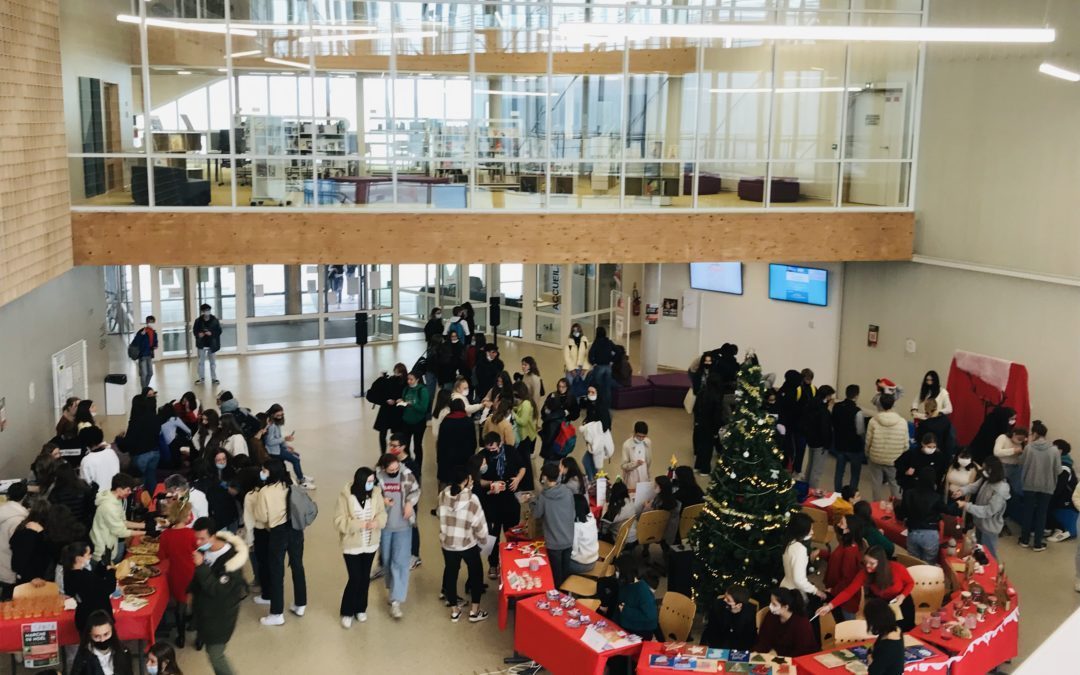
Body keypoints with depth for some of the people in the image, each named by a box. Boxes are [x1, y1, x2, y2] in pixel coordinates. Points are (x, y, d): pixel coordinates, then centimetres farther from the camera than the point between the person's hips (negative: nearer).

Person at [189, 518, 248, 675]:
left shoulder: (230, 558, -28)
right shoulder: (205, 549, -6)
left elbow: (217, 590, -32)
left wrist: (201, 566, -36)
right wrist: (192, 591, 17)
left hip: (221, 615, -7)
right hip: (205, 609, 7)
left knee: (215, 656, -4)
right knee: (211, 651, 19)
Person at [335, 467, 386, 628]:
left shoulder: (376, 493, -7)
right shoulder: (346, 495, -18)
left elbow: (382, 514, 1)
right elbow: (339, 520, -16)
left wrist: (377, 522, -21)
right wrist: (359, 525, -26)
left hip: (370, 544, 4)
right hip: (351, 545, -4)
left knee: (365, 578, 15)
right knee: (354, 579, -3)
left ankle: (360, 609, 35)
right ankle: (347, 612, 17)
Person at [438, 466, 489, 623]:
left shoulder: (443, 495, -10)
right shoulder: (472, 499, -22)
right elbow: (479, 523, -14)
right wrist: (483, 540, 5)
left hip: (447, 542, 4)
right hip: (467, 543, -4)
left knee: (451, 573, 18)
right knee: (476, 573, 17)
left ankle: (454, 611, 29)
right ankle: (474, 611, 21)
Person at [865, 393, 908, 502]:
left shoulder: (873, 421, -13)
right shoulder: (902, 422, -11)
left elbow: (868, 442, -5)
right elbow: (905, 444, -4)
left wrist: (867, 455, 14)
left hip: (876, 459, 0)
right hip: (895, 460, 0)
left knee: (877, 486, 14)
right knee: (896, 486, 15)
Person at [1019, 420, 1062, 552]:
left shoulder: (1029, 447, -12)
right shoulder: (1054, 450, -11)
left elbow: (1023, 465, -3)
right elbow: (1058, 470, -6)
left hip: (1030, 485, 0)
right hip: (1046, 487, 0)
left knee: (1028, 511, 15)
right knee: (1041, 513, 11)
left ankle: (1025, 540, 24)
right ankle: (1037, 544, 15)